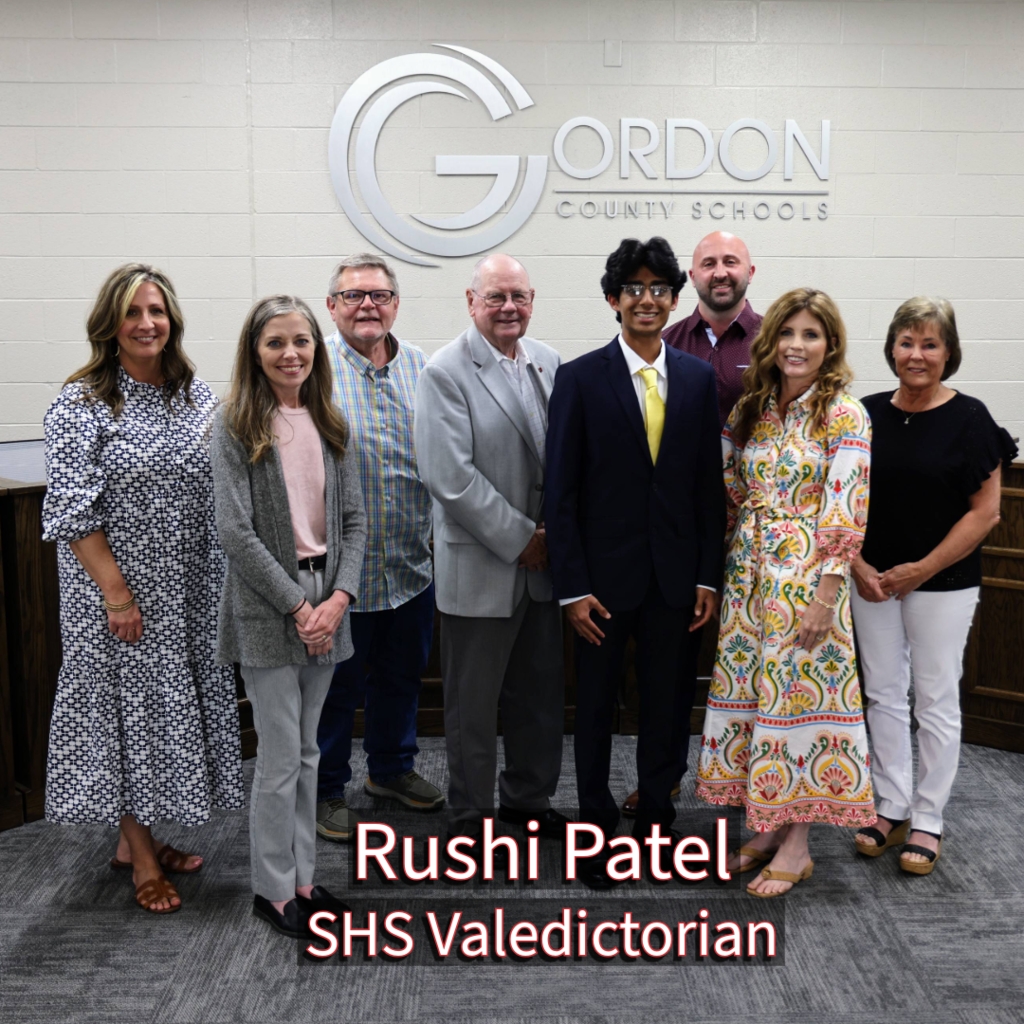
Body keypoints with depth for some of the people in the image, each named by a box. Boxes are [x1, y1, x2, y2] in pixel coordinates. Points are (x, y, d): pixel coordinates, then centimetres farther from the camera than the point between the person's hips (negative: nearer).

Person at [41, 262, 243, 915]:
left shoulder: (197, 395, 6)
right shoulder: (83, 404, -10)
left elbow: (222, 488, 12)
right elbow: (72, 512, -14)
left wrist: (227, 579, 8)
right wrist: (117, 593, -17)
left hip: (190, 591, 6)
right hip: (119, 590, -5)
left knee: (172, 702, 13)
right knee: (128, 706, 4)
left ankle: (138, 835, 32)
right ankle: (142, 858, 19)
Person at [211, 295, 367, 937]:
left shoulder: (331, 426, 8)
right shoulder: (236, 428, -7)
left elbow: (354, 519, 7)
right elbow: (236, 531, -13)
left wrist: (338, 598, -7)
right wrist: (297, 606, -14)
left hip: (327, 603, 5)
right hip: (267, 608, -5)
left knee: (307, 752, 14)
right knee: (281, 757, 1)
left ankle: (303, 877, 26)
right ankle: (273, 890, 17)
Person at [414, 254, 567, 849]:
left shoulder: (548, 363, 7)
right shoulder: (446, 373, -12)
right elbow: (450, 476, -19)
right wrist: (519, 538, -15)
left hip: (540, 562, 6)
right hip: (481, 567, -6)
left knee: (542, 694, 17)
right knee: (473, 704, 8)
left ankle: (529, 799, 36)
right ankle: (470, 816, 25)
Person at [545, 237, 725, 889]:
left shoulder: (699, 378, 5)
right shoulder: (581, 379, -5)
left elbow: (709, 485, 6)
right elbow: (562, 491, -6)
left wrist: (709, 576, 2)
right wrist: (572, 586, -10)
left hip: (675, 577, 3)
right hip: (605, 574, -2)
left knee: (667, 704, 13)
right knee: (596, 707, 10)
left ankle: (656, 818, 32)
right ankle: (598, 829, 27)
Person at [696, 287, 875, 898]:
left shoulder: (844, 416, -8)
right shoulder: (751, 409, 9)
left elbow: (846, 515, -13)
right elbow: (732, 495, 11)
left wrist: (825, 597, -17)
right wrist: (722, 577, 6)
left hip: (807, 578, -6)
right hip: (749, 574, 6)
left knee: (799, 695, 0)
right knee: (751, 693, 10)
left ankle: (797, 847, 14)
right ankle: (767, 829, 25)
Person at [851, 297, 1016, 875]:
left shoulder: (969, 418, -8)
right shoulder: (869, 414, 2)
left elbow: (986, 511, -10)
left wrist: (922, 569, -12)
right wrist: (857, 563, -5)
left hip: (944, 582, -4)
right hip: (874, 581, 4)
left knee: (937, 702, 6)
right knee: (884, 695, 12)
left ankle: (928, 821, 20)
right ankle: (893, 809, 27)